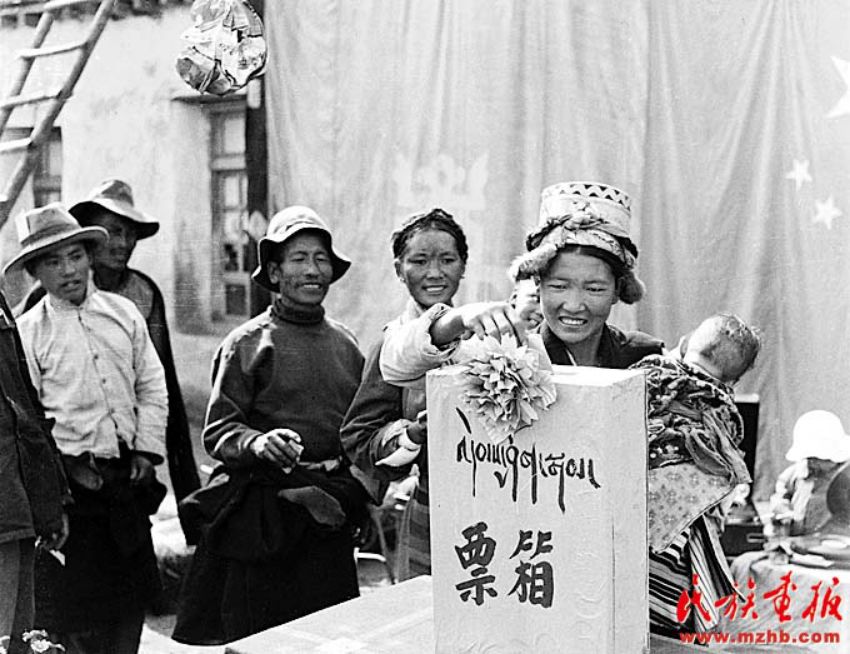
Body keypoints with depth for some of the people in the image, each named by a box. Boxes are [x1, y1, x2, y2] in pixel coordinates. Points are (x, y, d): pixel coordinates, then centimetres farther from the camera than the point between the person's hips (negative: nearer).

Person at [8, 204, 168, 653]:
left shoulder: (123, 313, 5)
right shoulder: (26, 331, -4)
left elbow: (152, 387, 8)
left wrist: (147, 450, 0)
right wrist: (66, 463, -12)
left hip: (128, 477, 4)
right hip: (71, 481, -3)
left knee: (133, 595, 14)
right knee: (71, 603, 3)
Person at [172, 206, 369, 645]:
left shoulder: (345, 344, 12)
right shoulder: (248, 343, -3)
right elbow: (217, 432, -6)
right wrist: (257, 444, -24)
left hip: (329, 522, 4)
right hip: (261, 519, -4)